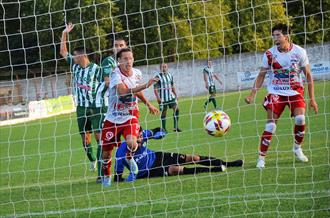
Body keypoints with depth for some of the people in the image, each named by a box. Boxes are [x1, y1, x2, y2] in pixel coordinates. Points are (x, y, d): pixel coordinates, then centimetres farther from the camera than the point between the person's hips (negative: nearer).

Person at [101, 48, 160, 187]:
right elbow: (123, 91, -40)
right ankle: (106, 176, 35)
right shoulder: (115, 75, -22)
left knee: (132, 142, -26)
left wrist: (148, 104, 21)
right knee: (106, 152, 5)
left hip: (130, 116, 2)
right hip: (113, 117, -2)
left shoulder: (137, 73, -2)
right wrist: (145, 86, -47)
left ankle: (129, 157, 10)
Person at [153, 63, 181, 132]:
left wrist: (175, 95, 14)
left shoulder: (170, 75, 10)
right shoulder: (158, 77, -8)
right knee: (163, 112, 1)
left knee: (176, 109, -7)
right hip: (163, 98, -5)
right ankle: (163, 129, 12)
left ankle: (176, 127, 0)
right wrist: (158, 98, -17)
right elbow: (155, 88, -10)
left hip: (171, 96, 5)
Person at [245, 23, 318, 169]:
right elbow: (261, 75, 1)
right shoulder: (270, 54, -7)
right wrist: (252, 95, -8)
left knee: (300, 119, -20)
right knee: (270, 125, -11)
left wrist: (312, 99, -4)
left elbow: (308, 76, -2)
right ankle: (261, 157, -4)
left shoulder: (299, 52, -9)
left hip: (295, 91, 0)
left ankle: (297, 148, 7)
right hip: (276, 92, 0)